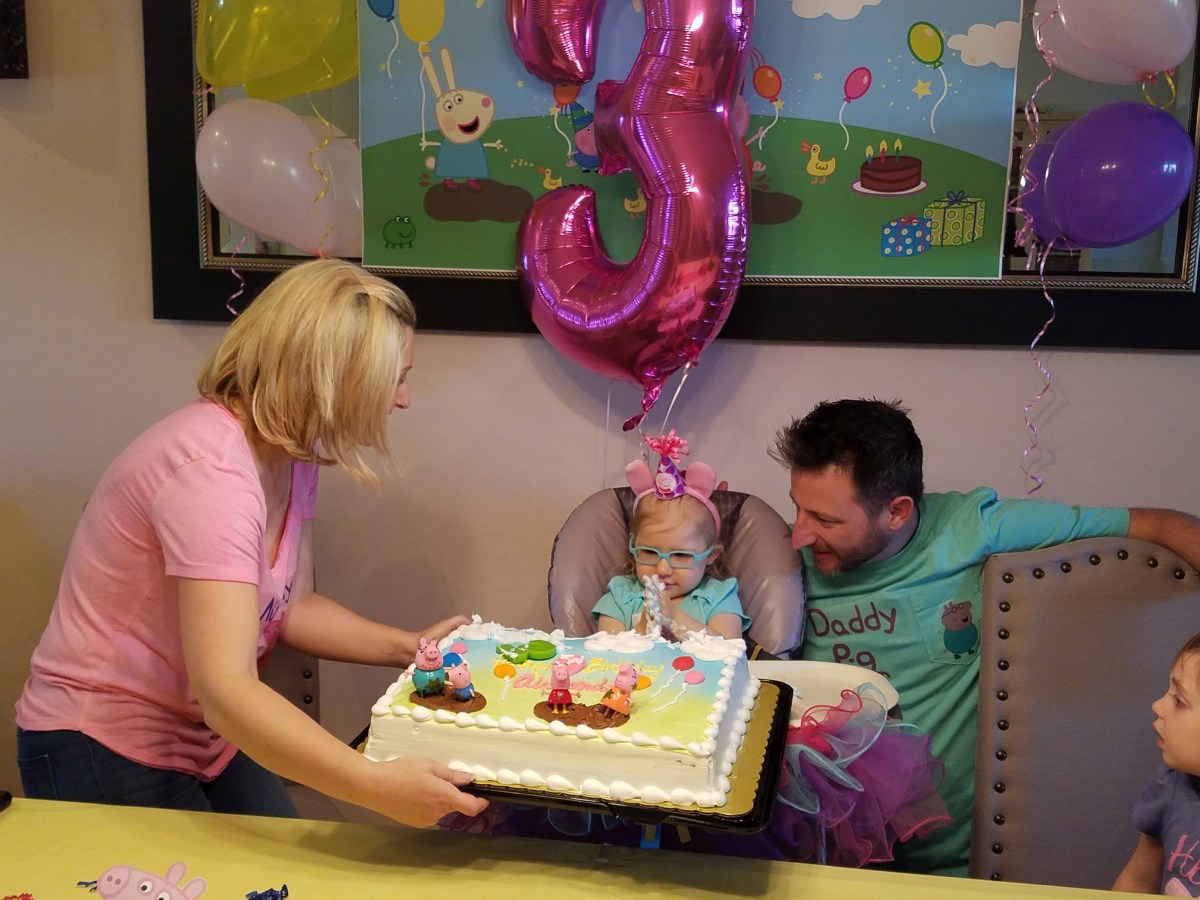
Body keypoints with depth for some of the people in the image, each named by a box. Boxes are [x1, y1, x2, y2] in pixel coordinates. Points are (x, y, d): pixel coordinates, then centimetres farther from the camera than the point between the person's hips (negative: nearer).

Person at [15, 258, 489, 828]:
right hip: (107, 754, -8)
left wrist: (410, 647, -5)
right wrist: (377, 786, -48)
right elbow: (226, 690, -39)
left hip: (209, 735, 8)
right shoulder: (212, 470, -32)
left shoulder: (293, 455, -3)